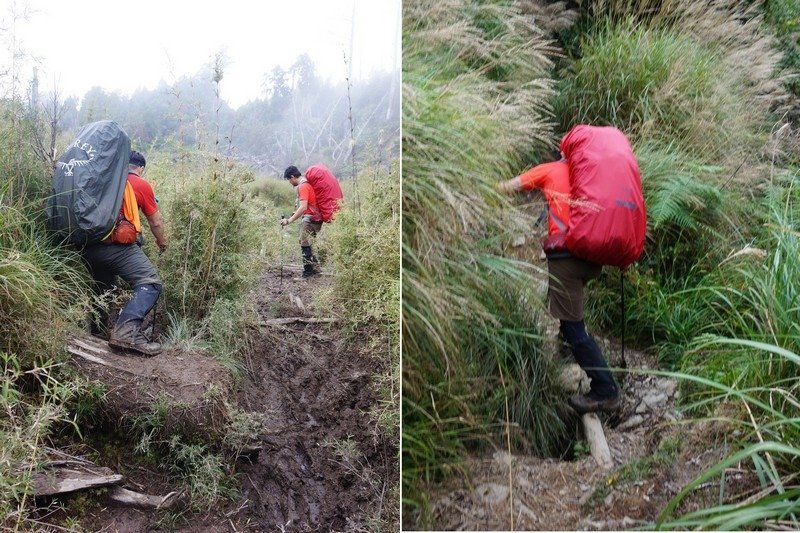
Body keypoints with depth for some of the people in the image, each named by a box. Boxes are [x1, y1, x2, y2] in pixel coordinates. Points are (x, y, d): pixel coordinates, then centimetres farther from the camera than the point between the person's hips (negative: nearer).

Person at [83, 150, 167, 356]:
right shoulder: (141, 185, 9)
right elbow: (156, 222, 15)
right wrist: (162, 242, 33)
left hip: (90, 245, 7)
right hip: (118, 245, -7)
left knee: (103, 286, 28)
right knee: (151, 283, -10)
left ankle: (94, 329, 31)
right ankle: (127, 331, -29)